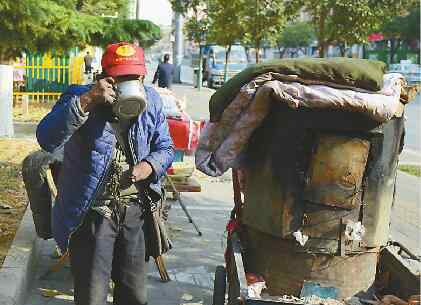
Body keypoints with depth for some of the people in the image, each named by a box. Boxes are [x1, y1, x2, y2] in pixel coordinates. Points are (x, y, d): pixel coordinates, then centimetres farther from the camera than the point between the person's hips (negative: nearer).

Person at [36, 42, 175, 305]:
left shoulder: (151, 101, 1)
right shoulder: (79, 97, -13)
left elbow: (166, 148, 10)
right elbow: (47, 140, -28)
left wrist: (150, 166, -12)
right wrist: (85, 101, -37)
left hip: (135, 211, 4)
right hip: (92, 212, -4)